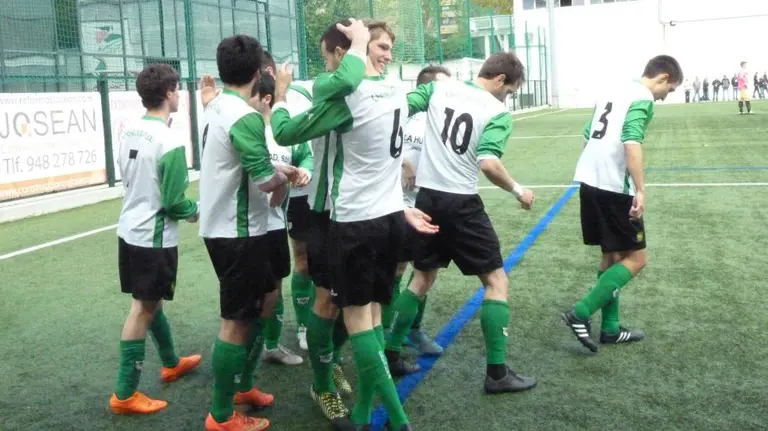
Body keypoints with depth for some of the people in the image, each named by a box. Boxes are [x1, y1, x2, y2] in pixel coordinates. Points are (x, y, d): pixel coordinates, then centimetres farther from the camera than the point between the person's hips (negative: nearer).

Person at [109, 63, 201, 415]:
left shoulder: (128, 133, 2)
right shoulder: (170, 143, -20)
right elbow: (174, 203, -17)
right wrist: (195, 211, 0)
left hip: (129, 231, 8)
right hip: (154, 238, -8)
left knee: (148, 302, 20)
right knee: (143, 309, 1)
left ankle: (171, 364, 39)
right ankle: (125, 395, 8)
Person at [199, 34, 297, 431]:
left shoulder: (216, 108, 8)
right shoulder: (245, 117, -22)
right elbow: (266, 180, -23)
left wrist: (276, 170, 12)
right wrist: (282, 176, -3)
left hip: (223, 226, 10)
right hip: (238, 231, -10)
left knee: (261, 304, 22)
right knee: (236, 321, 0)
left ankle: (242, 385, 34)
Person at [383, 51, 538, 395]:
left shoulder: (438, 88, 6)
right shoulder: (498, 112, -7)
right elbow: (488, 163, -20)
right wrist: (518, 190, -5)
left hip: (427, 197, 6)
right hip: (461, 203, -5)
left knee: (423, 277, 21)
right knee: (496, 280, 5)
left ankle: (391, 354, 24)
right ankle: (497, 373, 4)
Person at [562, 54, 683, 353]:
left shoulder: (613, 93, 18)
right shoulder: (642, 98, -8)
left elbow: (588, 137, 23)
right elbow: (632, 143, -23)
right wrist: (640, 191, -25)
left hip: (590, 183, 9)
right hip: (613, 188, -9)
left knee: (612, 256, 17)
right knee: (636, 258, 1)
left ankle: (610, 329, 21)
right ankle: (581, 313, -6)